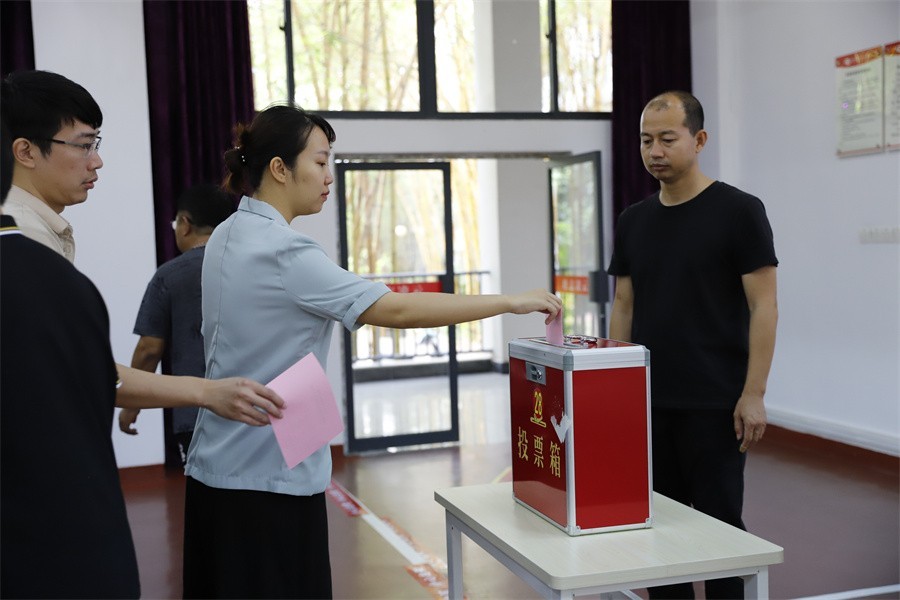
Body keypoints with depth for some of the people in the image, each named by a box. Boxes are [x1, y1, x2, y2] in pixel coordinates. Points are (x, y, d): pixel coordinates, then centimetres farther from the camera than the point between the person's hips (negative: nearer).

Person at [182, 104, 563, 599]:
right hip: (269, 477, -9)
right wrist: (511, 302, -20)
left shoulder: (226, 238, 8)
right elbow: (397, 310, -26)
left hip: (217, 466, 9)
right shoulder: (283, 253, -21)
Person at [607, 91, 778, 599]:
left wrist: (754, 393, -15)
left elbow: (763, 306, -10)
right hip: (647, 404, 6)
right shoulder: (634, 221, 9)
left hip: (714, 405, -5)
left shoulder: (738, 212, -8)